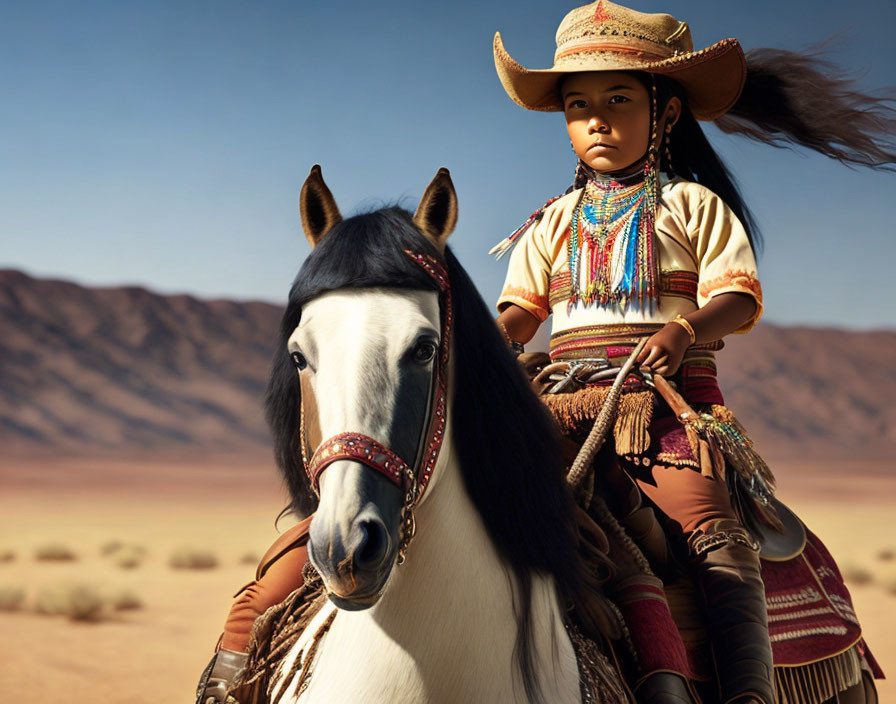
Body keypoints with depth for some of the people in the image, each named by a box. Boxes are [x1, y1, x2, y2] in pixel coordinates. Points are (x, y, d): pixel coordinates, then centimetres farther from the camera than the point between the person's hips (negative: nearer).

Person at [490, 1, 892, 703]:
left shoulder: (694, 206, 10)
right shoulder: (556, 222, 22)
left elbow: (739, 297, -1)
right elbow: (521, 307, 17)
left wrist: (685, 330, -22)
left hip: (670, 399, -3)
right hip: (569, 397, 4)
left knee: (713, 530, -25)